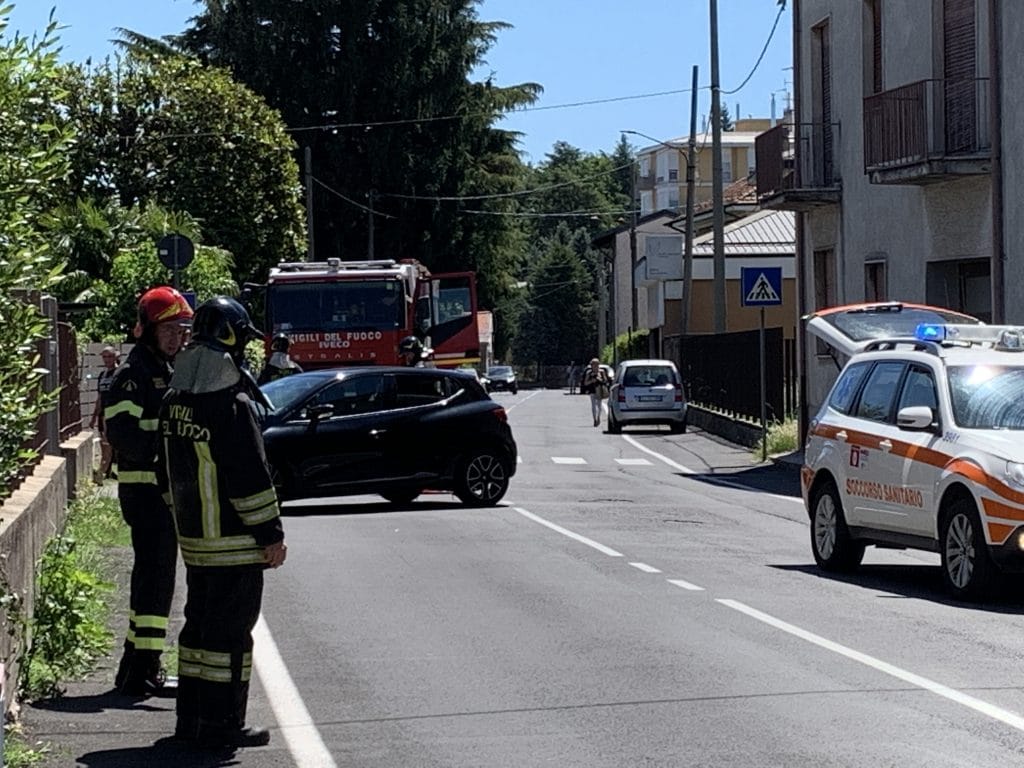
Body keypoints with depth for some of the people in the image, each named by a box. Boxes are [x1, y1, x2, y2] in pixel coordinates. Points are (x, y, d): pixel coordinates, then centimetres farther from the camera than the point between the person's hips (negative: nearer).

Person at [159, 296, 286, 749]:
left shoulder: (175, 402, 8)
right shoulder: (231, 405, -19)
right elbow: (251, 477, -18)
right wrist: (271, 534, -12)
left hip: (194, 540, 9)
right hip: (234, 542, -8)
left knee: (200, 623, 16)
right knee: (229, 630, -2)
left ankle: (191, 718, 21)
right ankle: (221, 725, 1)